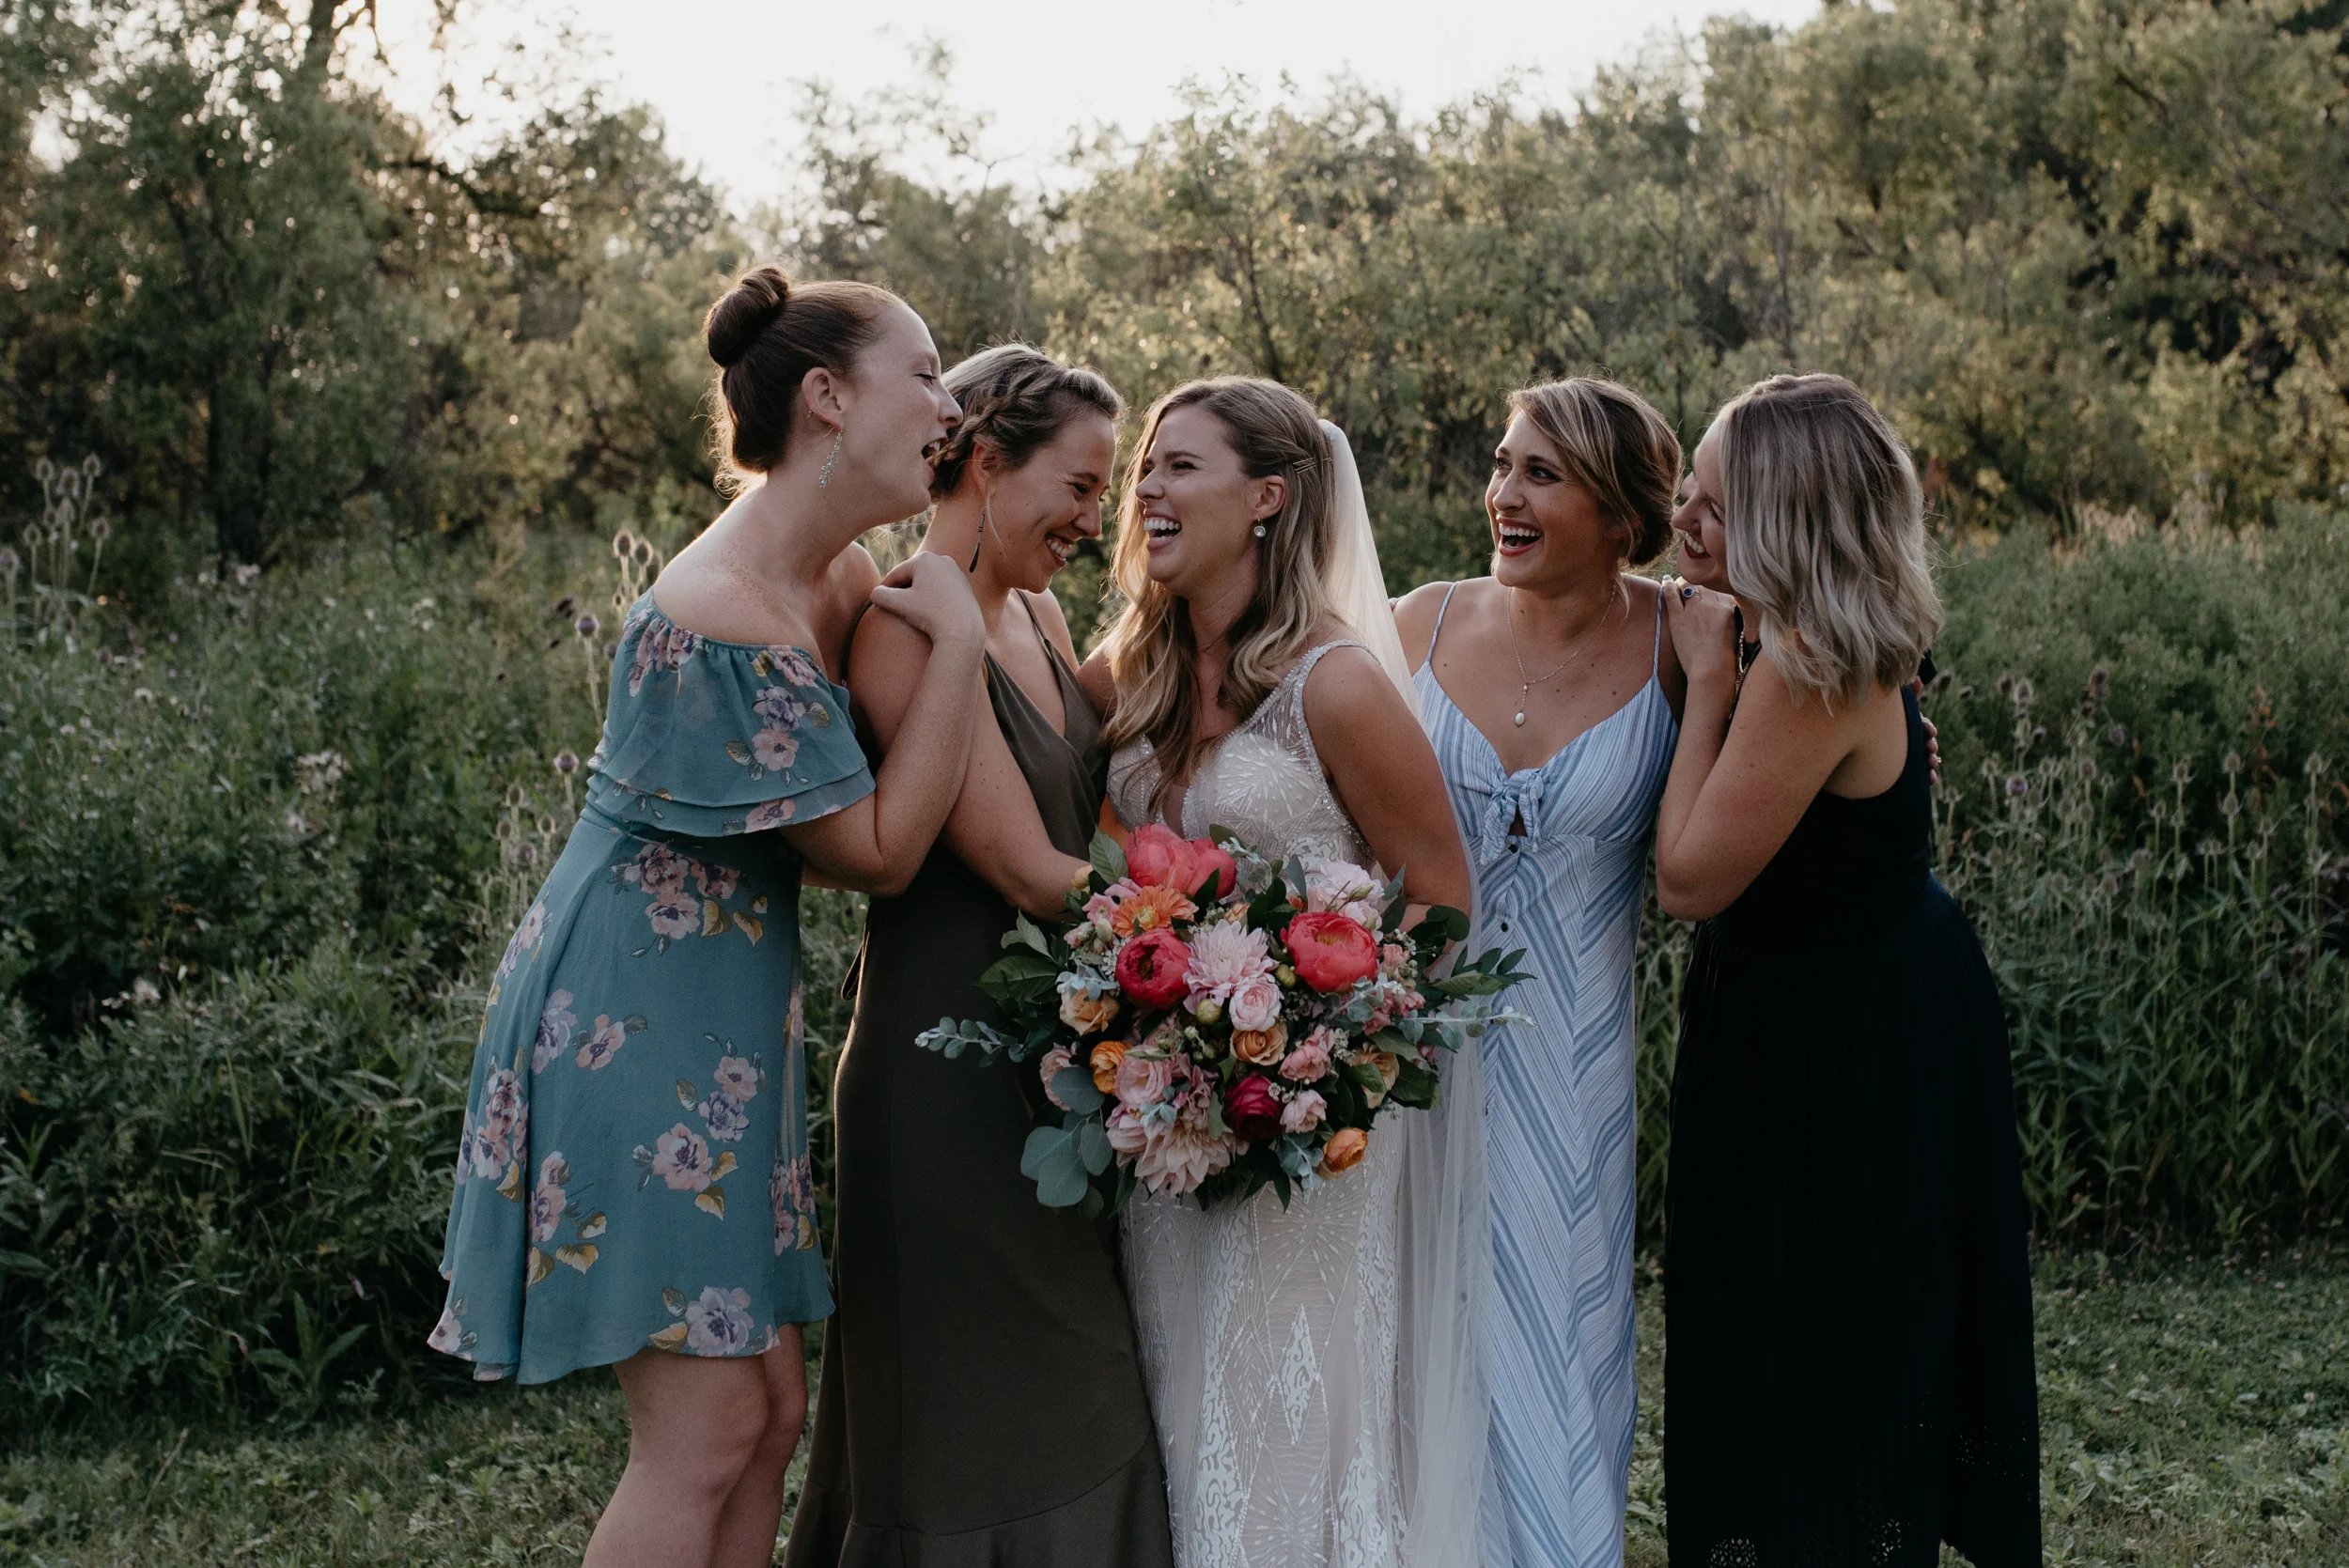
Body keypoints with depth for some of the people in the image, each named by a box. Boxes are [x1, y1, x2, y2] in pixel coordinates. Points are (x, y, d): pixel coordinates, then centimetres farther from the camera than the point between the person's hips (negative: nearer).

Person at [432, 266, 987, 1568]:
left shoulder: (838, 572, 5)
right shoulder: (724, 626, -24)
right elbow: (881, 851, -17)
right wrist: (956, 640, -16)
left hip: (714, 1026, 10)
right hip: (637, 1018, -10)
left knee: (768, 1408, 12)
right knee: (707, 1427, -5)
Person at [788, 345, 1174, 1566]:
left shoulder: (1038, 617, 10)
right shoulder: (907, 629, -17)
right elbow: (1028, 871, -20)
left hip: (1057, 1068, 8)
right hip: (951, 1085, -8)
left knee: (1073, 1410, 15)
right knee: (971, 1442, 4)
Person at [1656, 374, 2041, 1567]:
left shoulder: (1809, 672, -28)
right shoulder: (1846, 642, 2)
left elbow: (1690, 877, -23)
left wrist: (1709, 679, -19)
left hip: (1839, 1044, -10)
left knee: (1821, 1355, 6)